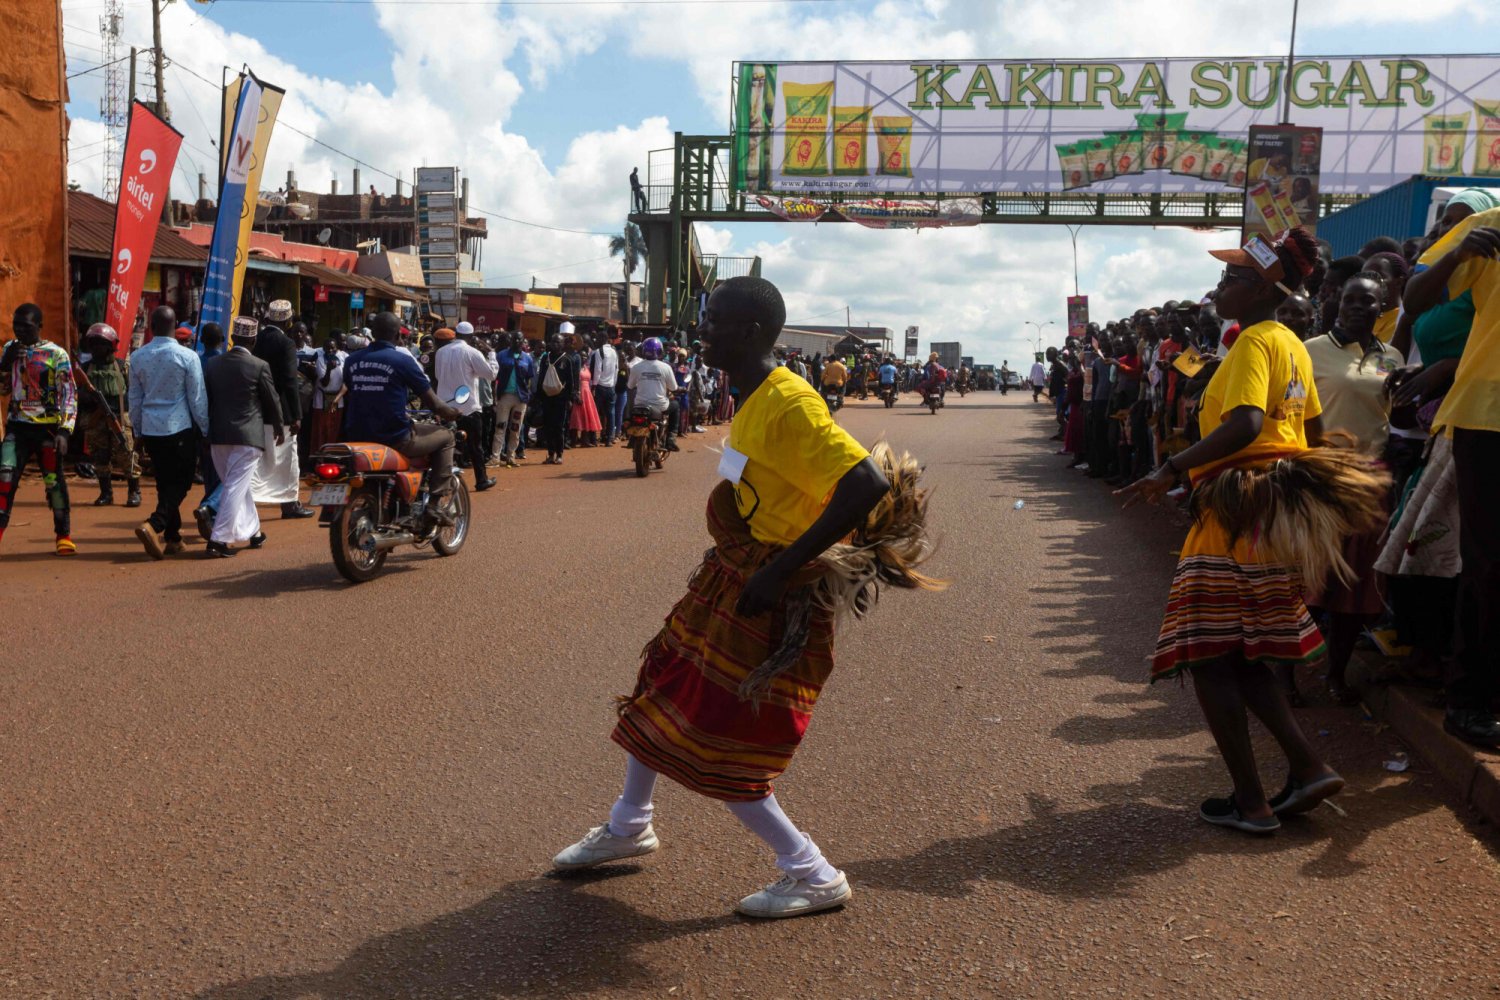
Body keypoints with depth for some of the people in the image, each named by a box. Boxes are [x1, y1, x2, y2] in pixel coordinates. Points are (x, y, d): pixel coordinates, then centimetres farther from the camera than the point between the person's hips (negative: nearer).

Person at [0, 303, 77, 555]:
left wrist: (64, 430, -15)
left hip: (48, 427, -3)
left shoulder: (56, 354, -5)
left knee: (54, 480, 3)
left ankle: (63, 536, 14)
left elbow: (69, 394, -7)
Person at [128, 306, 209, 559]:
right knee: (180, 483, 2)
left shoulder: (138, 357, 3)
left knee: (165, 482, 14)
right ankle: (153, 525, -19)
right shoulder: (187, 356, -10)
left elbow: (135, 399, 10)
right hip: (181, 428, -5)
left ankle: (172, 537, 17)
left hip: (151, 429, 5)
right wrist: (205, 430, 3)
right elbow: (197, 398, -7)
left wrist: (138, 431, 20)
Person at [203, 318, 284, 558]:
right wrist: (279, 429, 15)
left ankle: (253, 532, 30)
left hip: (219, 435, 5)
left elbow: (206, 399, 9)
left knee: (239, 486, 19)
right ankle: (218, 541, -8)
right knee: (236, 488, -3)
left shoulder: (213, 364, 4)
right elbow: (272, 401, 0)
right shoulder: (259, 367, -9)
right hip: (248, 435, -5)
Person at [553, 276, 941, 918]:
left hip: (772, 599, -9)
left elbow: (869, 484, -32)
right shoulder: (753, 401, 6)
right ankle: (629, 827, 43)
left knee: (714, 745, -1)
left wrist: (779, 570, -29)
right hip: (728, 576, 10)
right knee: (661, 690, 20)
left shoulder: (788, 404, -23)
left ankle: (814, 877, 15)